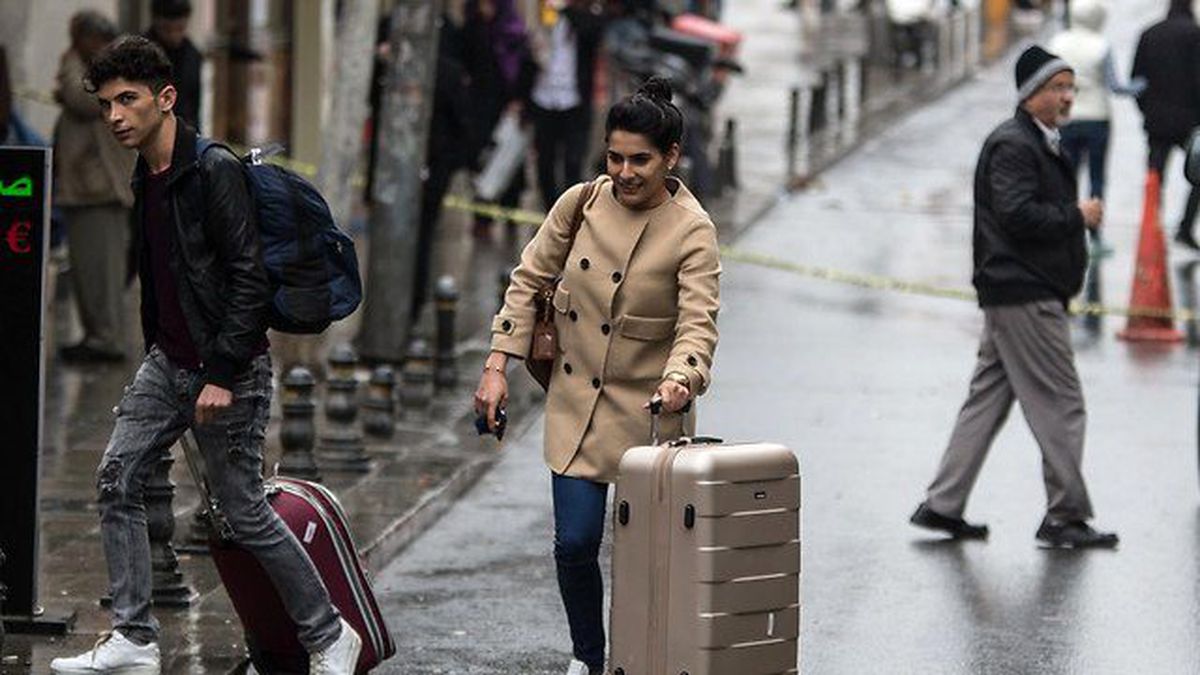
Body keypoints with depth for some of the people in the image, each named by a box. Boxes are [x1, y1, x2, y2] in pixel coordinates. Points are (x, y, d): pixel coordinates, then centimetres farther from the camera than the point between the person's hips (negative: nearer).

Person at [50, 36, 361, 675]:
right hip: (167, 362, 8)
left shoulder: (214, 171, -17)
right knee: (117, 478, -2)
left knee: (245, 513, -1)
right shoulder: (145, 178, 10)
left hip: (228, 371, -8)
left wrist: (222, 376, -22)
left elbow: (248, 279, -20)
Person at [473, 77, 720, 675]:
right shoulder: (579, 204, -3)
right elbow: (528, 281, 6)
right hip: (576, 401, 2)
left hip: (648, 408, -2)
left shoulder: (692, 232, -12)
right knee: (575, 541, -5)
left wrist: (679, 380, -42)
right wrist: (497, 368, -1)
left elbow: (697, 323, -21)